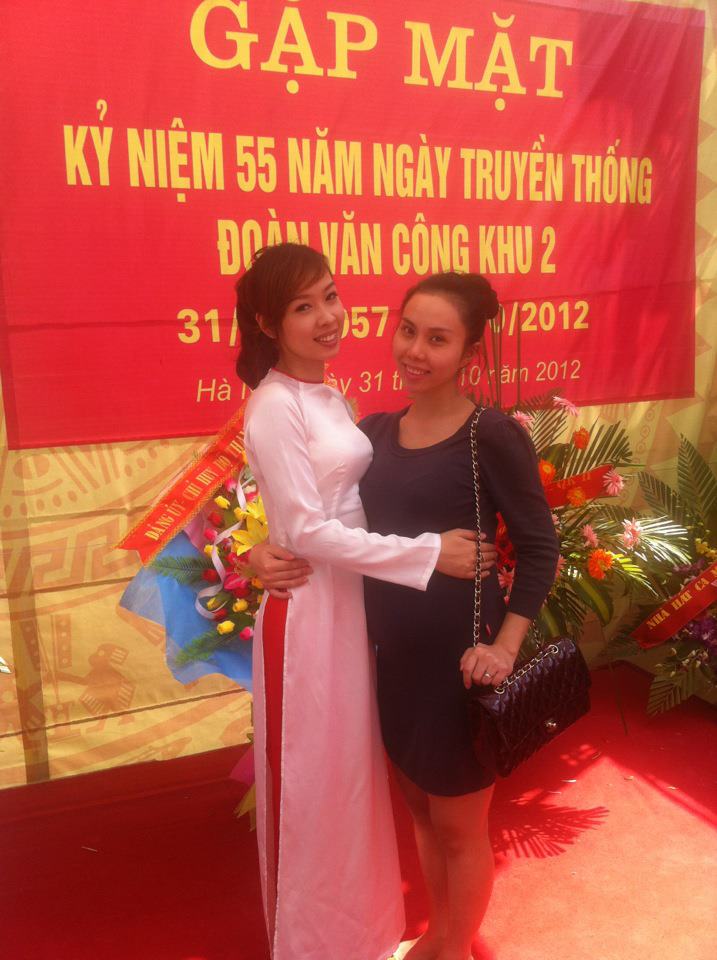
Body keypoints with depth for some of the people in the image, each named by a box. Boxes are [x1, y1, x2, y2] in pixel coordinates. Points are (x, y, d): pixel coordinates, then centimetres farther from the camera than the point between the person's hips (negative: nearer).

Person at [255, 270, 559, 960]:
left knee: (458, 826, 15)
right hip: (392, 653, 6)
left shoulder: (494, 436, -13)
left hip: (458, 658, -5)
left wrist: (505, 646, -17)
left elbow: (539, 548, -9)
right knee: (421, 809, 24)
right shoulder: (372, 431, 3)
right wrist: (271, 556, -9)